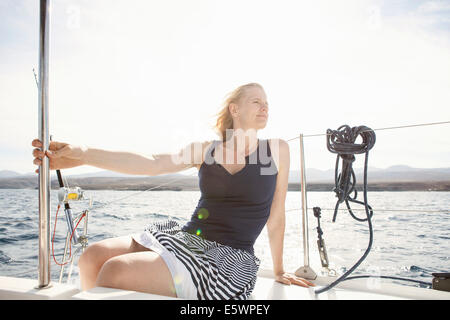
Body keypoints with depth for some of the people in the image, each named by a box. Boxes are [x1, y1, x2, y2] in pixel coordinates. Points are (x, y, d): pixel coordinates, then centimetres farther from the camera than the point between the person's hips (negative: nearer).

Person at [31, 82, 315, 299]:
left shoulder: (277, 149, 3)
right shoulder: (206, 149, 8)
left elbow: (276, 216, 7)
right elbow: (151, 164, -6)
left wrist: (279, 271, 14)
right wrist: (81, 155, -19)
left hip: (229, 259, -4)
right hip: (185, 238, 4)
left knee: (116, 272, -23)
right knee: (93, 257, -12)